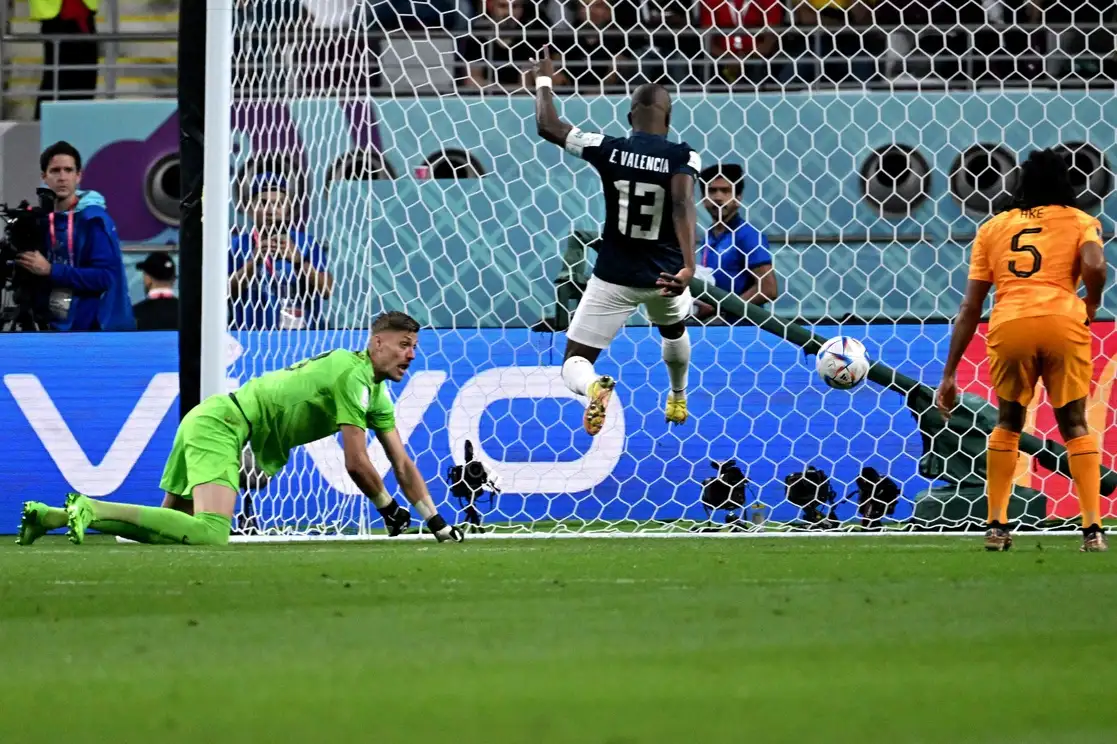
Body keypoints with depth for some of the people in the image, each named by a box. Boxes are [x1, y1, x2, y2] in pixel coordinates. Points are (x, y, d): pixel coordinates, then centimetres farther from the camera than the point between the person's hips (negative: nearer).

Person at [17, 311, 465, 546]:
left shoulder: (376, 392, 18)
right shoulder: (354, 376, -13)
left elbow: (402, 463, 21)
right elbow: (356, 463, -13)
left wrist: (439, 526, 17)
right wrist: (388, 507, 3)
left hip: (207, 421, 10)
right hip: (222, 426, -10)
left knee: (170, 524, 10)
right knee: (210, 533, -27)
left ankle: (48, 516, 5)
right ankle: (91, 511, -27)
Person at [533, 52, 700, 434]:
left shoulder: (608, 149, -10)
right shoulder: (683, 156, -13)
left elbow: (547, 126, -4)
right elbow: (682, 205, -30)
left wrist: (543, 80, 13)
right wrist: (688, 266, -41)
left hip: (615, 275, -2)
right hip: (664, 273, 2)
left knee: (575, 362, 2)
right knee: (674, 331, 37)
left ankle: (594, 387, -34)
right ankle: (678, 400, 58)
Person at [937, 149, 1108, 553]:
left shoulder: (994, 227, 24)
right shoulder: (1079, 221, 18)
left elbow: (969, 308, 19)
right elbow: (1095, 266, -5)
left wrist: (949, 374, 19)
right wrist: (1091, 305, 16)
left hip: (1009, 325, 2)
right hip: (1063, 322, -1)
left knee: (1008, 422, 21)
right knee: (1075, 425, 12)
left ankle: (996, 526, 14)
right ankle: (1092, 528, 0)